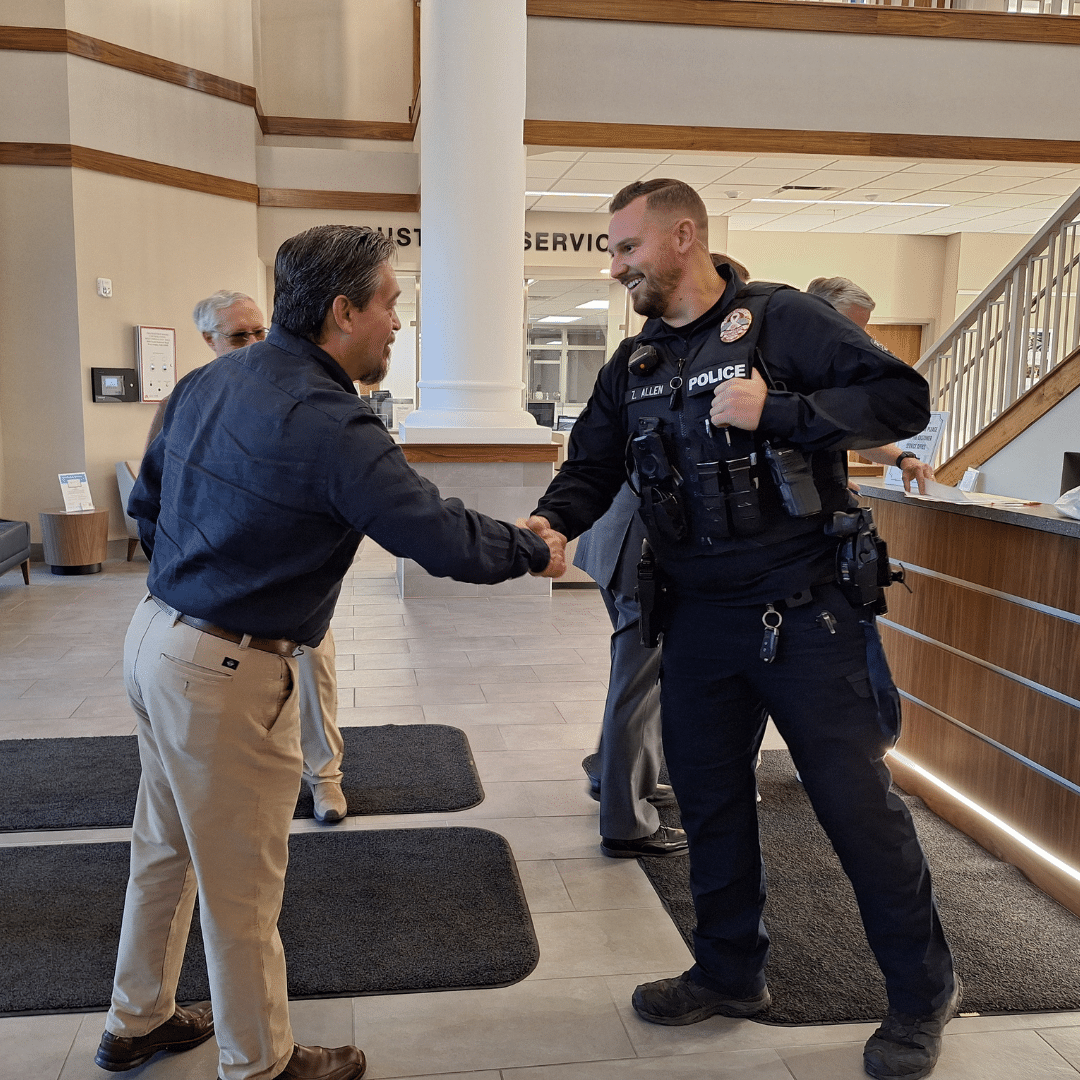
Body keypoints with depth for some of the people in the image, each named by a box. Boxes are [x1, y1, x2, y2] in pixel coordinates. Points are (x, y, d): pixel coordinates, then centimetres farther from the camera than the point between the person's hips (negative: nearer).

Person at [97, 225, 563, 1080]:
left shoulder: (210, 380, 5)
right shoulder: (328, 424, -23)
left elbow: (147, 499, 14)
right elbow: (443, 537, -23)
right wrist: (537, 551, -6)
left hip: (156, 633, 9)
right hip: (228, 671, -9)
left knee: (166, 849, 24)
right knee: (241, 884, 8)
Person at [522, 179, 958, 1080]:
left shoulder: (782, 320, -7)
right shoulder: (632, 366, 11)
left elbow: (902, 398, -11)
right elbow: (591, 468, 8)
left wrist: (779, 412, -22)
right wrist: (552, 519, -13)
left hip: (803, 611, -6)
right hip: (696, 618, 6)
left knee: (857, 801, 2)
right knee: (710, 801, 15)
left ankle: (923, 991, 23)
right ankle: (730, 973, 35)